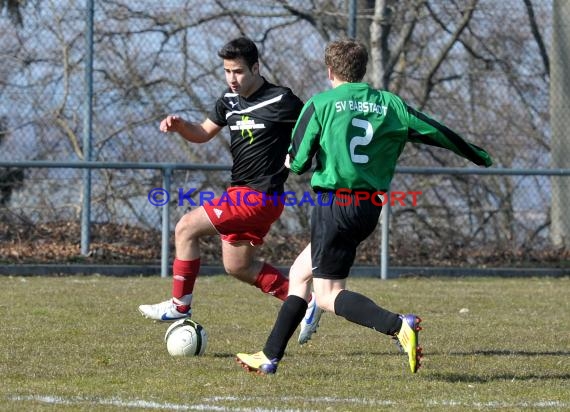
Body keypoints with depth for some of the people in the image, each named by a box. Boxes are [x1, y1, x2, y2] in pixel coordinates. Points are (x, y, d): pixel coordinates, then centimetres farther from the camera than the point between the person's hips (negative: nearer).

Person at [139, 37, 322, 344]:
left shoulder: (281, 101, -14)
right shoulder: (230, 99, 9)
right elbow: (203, 133, 20)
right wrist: (178, 125, -1)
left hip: (260, 195, -9)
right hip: (241, 192, 9)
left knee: (186, 228, -11)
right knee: (237, 266, 15)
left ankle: (179, 306, -3)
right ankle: (305, 302, 21)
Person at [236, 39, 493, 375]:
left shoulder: (320, 104, -4)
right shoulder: (391, 105, 8)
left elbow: (297, 163, -5)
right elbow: (438, 133, 13)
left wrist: (293, 161, 21)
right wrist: (479, 156, 28)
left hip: (334, 204, -6)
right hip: (370, 207, 6)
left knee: (328, 296, -3)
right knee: (299, 275, 20)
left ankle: (398, 325, -27)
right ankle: (270, 357, 21)